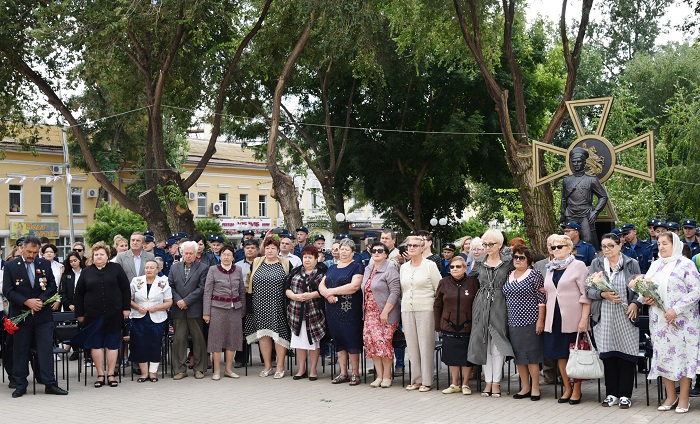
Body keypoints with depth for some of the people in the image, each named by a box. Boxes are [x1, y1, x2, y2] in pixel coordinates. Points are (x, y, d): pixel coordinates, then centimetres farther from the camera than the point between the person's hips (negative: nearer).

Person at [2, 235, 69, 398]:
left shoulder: (45, 264, 8)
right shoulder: (10, 266, 0)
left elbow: (52, 286, 7)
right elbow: (7, 291, -5)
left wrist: (40, 300, -11)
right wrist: (27, 302, -16)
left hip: (43, 315, 1)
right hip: (20, 315, -1)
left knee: (46, 349, -1)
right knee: (20, 351, 5)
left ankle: (50, 384, 1)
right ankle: (20, 386, 13)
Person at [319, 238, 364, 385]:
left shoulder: (356, 267, -2)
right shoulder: (332, 268, 18)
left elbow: (354, 286, -17)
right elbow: (321, 285, 11)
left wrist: (332, 291, -13)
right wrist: (327, 294, -12)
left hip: (350, 311, -6)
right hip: (333, 311, 6)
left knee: (352, 341, -4)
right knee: (338, 341, 9)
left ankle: (355, 374, 3)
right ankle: (343, 373, 15)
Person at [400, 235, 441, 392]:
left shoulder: (430, 265, -2)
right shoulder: (404, 267, 13)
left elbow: (439, 288, 0)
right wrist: (406, 302, 16)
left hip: (425, 310, -5)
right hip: (407, 310, 5)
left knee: (425, 346, -4)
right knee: (412, 346, 6)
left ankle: (427, 381, 1)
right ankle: (416, 380, 13)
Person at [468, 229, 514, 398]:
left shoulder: (508, 262, 2)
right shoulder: (479, 263, 9)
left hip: (499, 305, -3)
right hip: (482, 306, 3)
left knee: (497, 344, -4)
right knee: (484, 344, 3)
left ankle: (496, 382, 3)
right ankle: (488, 381, 10)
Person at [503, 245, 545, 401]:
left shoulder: (534, 275, -4)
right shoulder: (509, 275, 13)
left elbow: (542, 299, -7)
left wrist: (540, 320, -13)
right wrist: (506, 320, 14)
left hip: (529, 321, -6)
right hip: (513, 322, 6)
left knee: (531, 355, -5)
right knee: (518, 355, 8)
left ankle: (535, 388, 4)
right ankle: (525, 388, 16)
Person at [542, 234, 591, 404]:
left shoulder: (578, 266, -3)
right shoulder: (550, 269, 15)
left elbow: (586, 294, -8)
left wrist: (584, 318, -15)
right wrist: (543, 319, 15)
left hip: (573, 319, -6)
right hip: (554, 319, 6)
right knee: (560, 354, 7)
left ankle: (576, 390, 10)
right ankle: (567, 388, 17)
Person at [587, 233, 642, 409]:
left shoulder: (632, 264, 5)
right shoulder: (596, 264, 8)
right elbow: (588, 290, 4)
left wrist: (635, 304, -11)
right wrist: (603, 294, -14)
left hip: (625, 316, -1)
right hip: (604, 318, 1)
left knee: (626, 355, -1)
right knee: (608, 355, 3)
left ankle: (625, 395, 9)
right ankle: (611, 394, 14)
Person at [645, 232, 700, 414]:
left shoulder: (685, 264, -6)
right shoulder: (655, 265, 11)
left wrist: (676, 310, -18)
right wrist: (646, 298, -6)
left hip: (681, 320, -5)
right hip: (659, 320, 5)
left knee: (682, 355, -1)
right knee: (663, 355, 6)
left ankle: (684, 398, 10)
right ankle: (671, 396, 18)